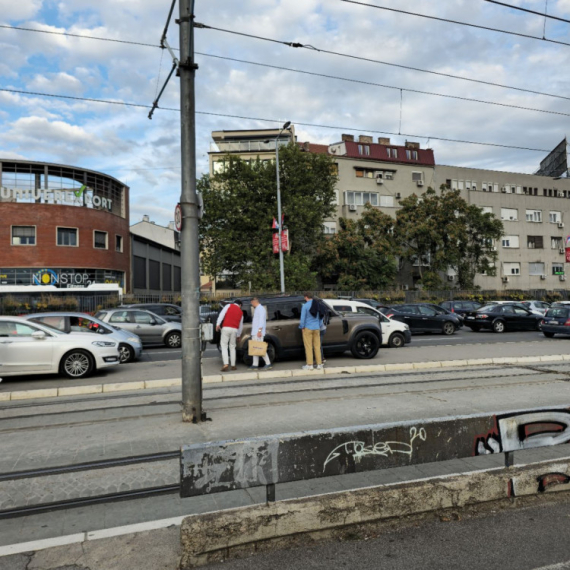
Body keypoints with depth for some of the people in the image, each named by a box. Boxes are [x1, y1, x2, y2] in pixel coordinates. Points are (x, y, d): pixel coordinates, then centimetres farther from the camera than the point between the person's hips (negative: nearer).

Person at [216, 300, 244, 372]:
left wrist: (218, 324, -9)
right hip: (235, 330, 3)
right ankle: (233, 365, 15)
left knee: (224, 346, 0)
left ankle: (226, 364, -14)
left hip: (226, 328, -3)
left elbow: (222, 314, -4)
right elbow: (241, 325, 24)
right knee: (232, 347, 15)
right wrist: (238, 335, 34)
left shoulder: (229, 305, 11)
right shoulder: (241, 312, 19)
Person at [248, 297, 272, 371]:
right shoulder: (256, 309, 21)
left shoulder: (261, 308, -9)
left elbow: (261, 320, -18)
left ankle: (268, 364, -9)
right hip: (254, 332, 10)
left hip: (258, 332, -10)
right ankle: (255, 365, 11)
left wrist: (259, 330, -24)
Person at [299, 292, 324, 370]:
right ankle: (319, 364, 9)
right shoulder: (318, 305, 5)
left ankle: (309, 365, 2)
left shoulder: (305, 305, -11)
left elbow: (303, 318, -11)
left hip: (308, 328, -5)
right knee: (317, 346, 8)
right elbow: (321, 317, 12)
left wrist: (301, 326, 1)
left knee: (308, 347, 0)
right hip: (316, 328, 5)